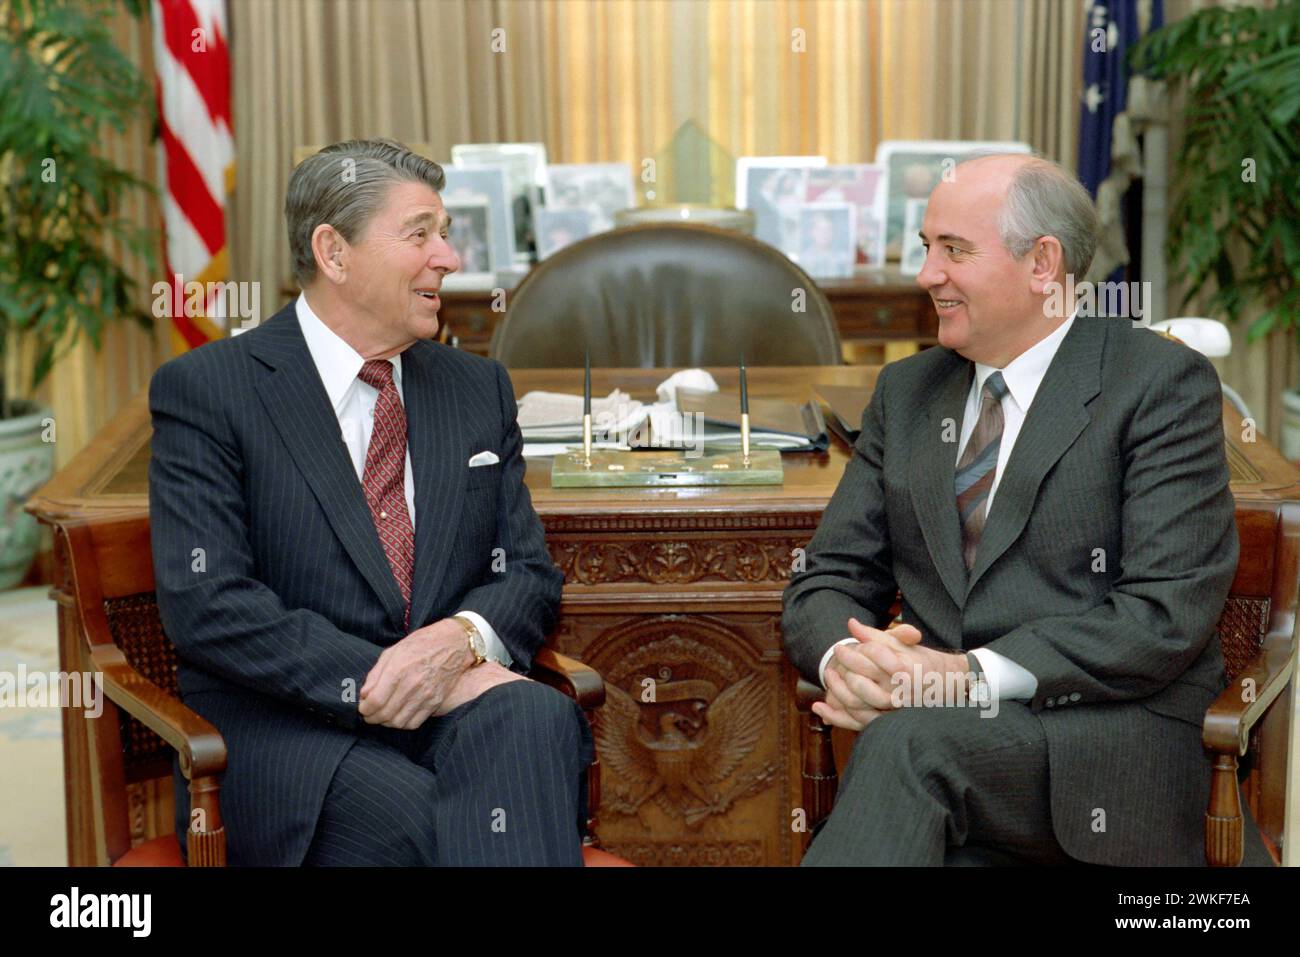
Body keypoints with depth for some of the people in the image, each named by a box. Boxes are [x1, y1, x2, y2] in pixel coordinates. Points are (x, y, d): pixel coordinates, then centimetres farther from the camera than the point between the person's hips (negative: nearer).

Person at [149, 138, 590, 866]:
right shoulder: (204, 390, 0)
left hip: (454, 700, 4)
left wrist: (463, 638, -11)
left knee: (540, 716, -31)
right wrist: (380, 681, -19)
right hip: (280, 732, -4)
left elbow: (530, 573, 14)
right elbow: (206, 607, -10)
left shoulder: (479, 388, 16)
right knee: (415, 816, -36)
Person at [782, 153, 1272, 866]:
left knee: (910, 738, -34)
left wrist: (976, 674, -21)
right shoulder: (905, 391, 17)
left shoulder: (1163, 384, -1)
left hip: (1122, 737, -4)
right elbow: (828, 581, 14)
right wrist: (844, 659, -11)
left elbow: (1168, 612, -10)